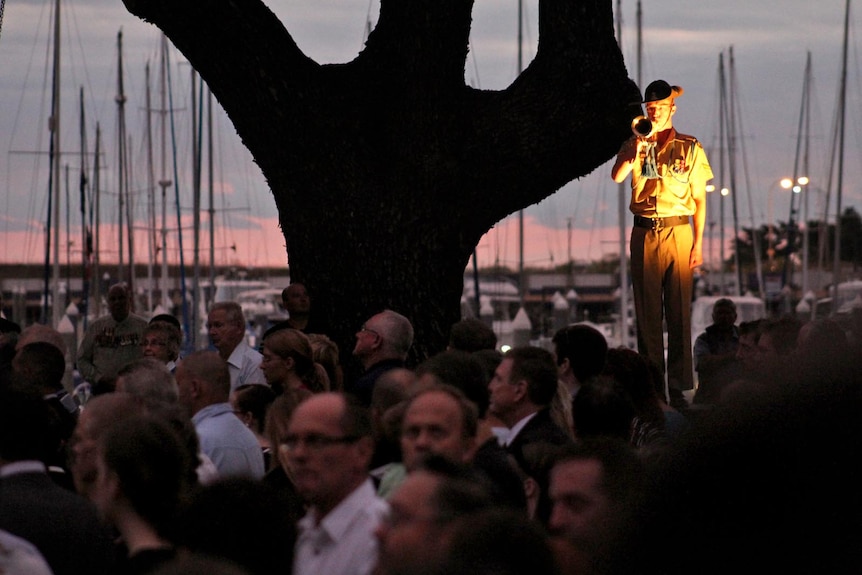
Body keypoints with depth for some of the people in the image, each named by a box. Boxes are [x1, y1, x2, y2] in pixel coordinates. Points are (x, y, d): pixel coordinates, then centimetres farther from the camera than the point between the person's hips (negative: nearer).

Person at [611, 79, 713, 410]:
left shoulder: (689, 148, 7)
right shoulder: (636, 145, 10)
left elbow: (699, 200, 7)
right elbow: (617, 176, -8)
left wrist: (698, 243, 1)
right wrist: (637, 148, -21)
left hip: (678, 232, -1)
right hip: (644, 234, 1)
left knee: (679, 311, -3)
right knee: (647, 311, 2)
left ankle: (678, 386, 0)